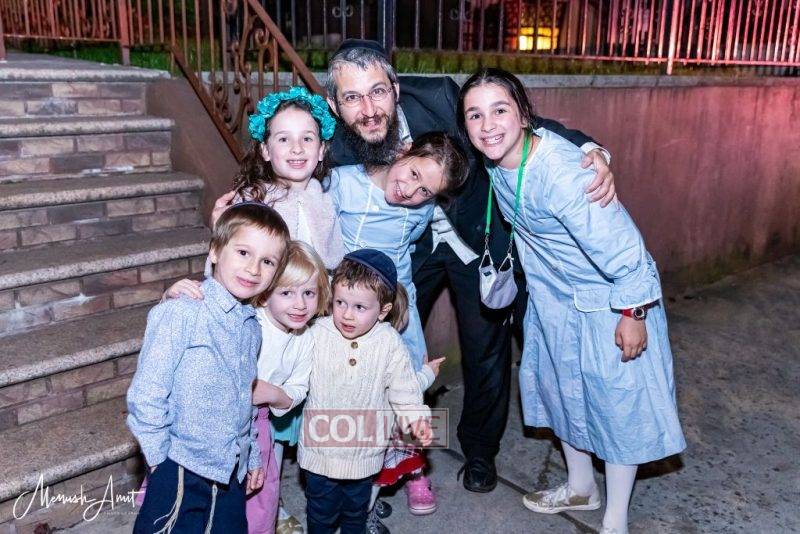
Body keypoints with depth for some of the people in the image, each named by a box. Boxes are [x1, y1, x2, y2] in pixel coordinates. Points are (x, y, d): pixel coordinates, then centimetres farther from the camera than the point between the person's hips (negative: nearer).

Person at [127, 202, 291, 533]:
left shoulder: (252, 327, 6)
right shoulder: (180, 314, -18)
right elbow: (145, 395, -15)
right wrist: (161, 460, -9)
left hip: (232, 475, 7)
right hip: (181, 473, -6)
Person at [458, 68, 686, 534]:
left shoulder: (559, 172, -35)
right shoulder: (497, 160, -10)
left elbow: (621, 246, -29)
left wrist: (633, 313, -21)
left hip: (607, 297, -8)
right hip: (553, 295, 8)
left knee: (615, 399, 5)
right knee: (560, 386, 19)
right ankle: (581, 488, 43)